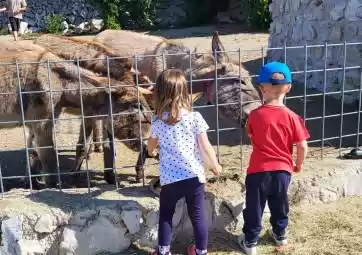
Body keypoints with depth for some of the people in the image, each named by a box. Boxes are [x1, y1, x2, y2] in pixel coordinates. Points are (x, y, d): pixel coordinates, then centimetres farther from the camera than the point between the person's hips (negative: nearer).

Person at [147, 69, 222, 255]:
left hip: (169, 179, 0)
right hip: (194, 176, 0)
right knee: (197, 215, 14)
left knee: (165, 215, 19)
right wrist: (215, 166, 10)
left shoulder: (158, 122, -4)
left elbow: (151, 146, 15)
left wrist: (151, 152, 40)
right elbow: (205, 147, -8)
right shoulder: (195, 118, -10)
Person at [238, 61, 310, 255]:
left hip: (258, 171, -2)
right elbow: (302, 146, -8)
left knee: (254, 208, 13)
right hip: (282, 170, 2)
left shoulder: (255, 115, -11)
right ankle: (280, 235, 41)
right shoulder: (291, 117, -11)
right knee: (279, 206, 23)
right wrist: (299, 164, 10)